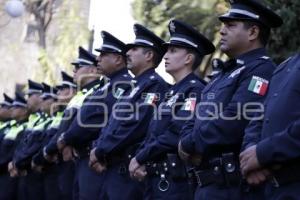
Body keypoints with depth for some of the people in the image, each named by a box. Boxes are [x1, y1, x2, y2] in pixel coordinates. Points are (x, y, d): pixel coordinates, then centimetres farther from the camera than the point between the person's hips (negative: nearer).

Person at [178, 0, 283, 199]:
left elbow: (232, 124, -22)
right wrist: (193, 149, -4)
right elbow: (195, 121, 19)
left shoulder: (261, 70, -11)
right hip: (207, 183, 9)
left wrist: (188, 145, -9)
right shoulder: (226, 73, 21)